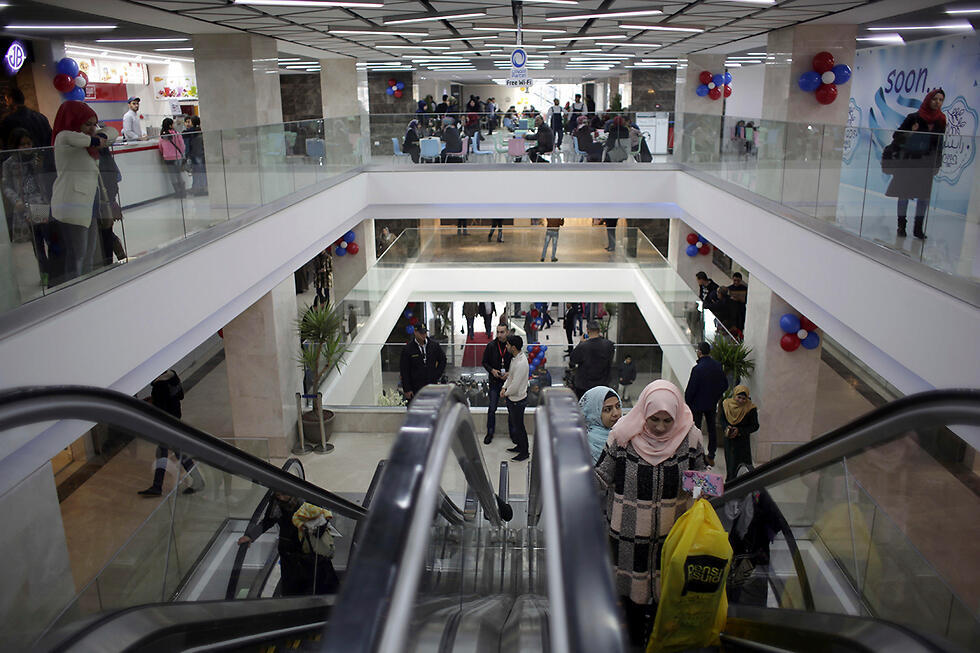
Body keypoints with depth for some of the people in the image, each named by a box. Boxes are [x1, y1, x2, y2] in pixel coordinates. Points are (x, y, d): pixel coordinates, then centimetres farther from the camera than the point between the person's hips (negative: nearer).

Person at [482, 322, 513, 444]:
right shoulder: (491, 345, -5)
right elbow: (485, 362, 5)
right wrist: (492, 370, -13)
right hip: (495, 382, 0)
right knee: (492, 408, 3)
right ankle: (490, 433, 16)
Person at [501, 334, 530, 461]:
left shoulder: (521, 363, -31)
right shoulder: (515, 357, 0)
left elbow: (515, 385, -27)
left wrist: (506, 393, -10)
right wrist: (504, 387, 3)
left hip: (518, 400, -10)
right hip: (512, 398, 10)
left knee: (519, 427, 5)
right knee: (512, 423, 23)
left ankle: (524, 452, 20)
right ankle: (519, 446, 41)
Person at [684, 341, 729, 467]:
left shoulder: (697, 368, -22)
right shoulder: (718, 366, -4)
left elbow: (691, 389, -18)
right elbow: (725, 385, 5)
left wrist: (687, 403, -4)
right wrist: (716, 397, 15)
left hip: (697, 404, -5)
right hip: (712, 404, 6)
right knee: (712, 429, 15)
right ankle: (711, 457, 22)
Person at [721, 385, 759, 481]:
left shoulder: (750, 408, -16)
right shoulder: (726, 404, -6)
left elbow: (755, 426, -8)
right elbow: (723, 419, 8)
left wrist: (739, 431, -20)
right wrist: (726, 427, -14)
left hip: (743, 440, -3)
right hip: (729, 440, 3)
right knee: (730, 464, 10)